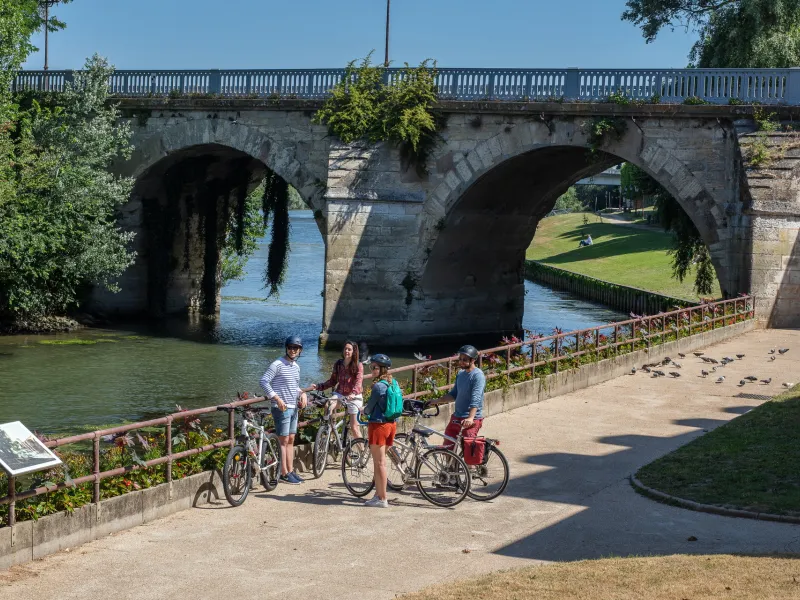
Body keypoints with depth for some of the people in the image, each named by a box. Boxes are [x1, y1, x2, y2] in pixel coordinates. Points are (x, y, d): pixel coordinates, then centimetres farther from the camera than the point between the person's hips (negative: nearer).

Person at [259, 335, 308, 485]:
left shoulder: (296, 367, 14)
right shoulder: (278, 365, -12)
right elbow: (264, 381, -18)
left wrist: (302, 394, 6)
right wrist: (276, 398, -23)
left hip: (294, 408, 8)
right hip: (282, 408, -8)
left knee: (291, 440, 12)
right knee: (284, 440, -6)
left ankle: (291, 471, 18)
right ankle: (284, 474, -2)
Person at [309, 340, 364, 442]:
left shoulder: (358, 366, -7)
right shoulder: (338, 364, 5)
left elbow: (358, 381, -19)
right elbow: (333, 381, 9)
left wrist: (353, 393, -39)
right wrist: (318, 386, -6)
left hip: (353, 396, -3)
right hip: (339, 394, 3)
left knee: (354, 427, -2)